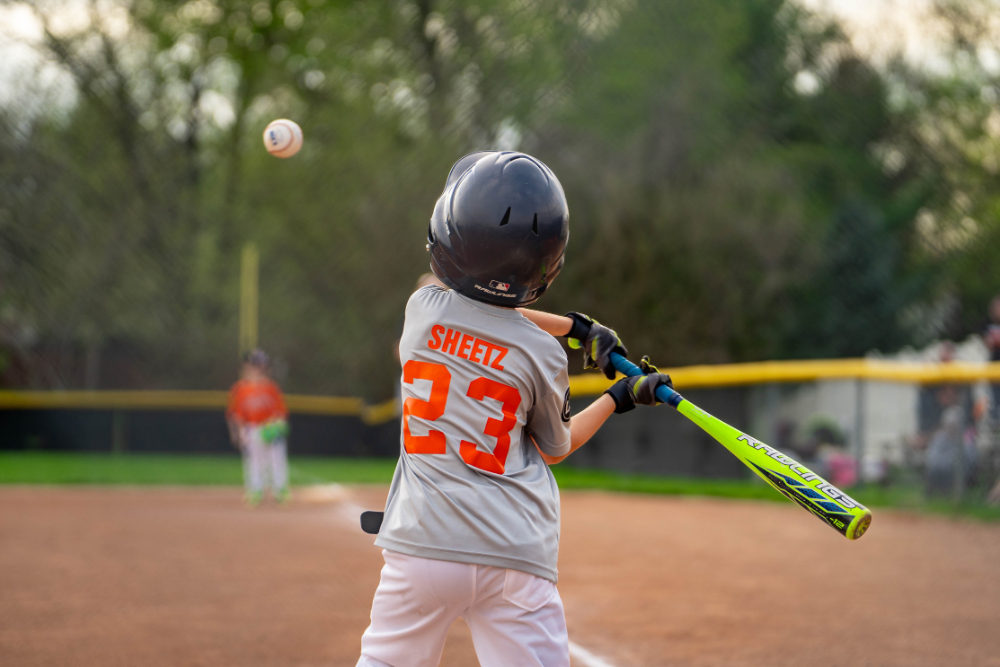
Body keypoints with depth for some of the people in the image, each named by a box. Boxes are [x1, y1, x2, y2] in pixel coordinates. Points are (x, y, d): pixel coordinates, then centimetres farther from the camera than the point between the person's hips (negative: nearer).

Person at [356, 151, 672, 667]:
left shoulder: (423, 307, 1)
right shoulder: (542, 355, -4)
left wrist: (576, 326, 24)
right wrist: (620, 398, 25)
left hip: (421, 542, 1)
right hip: (516, 556, -1)